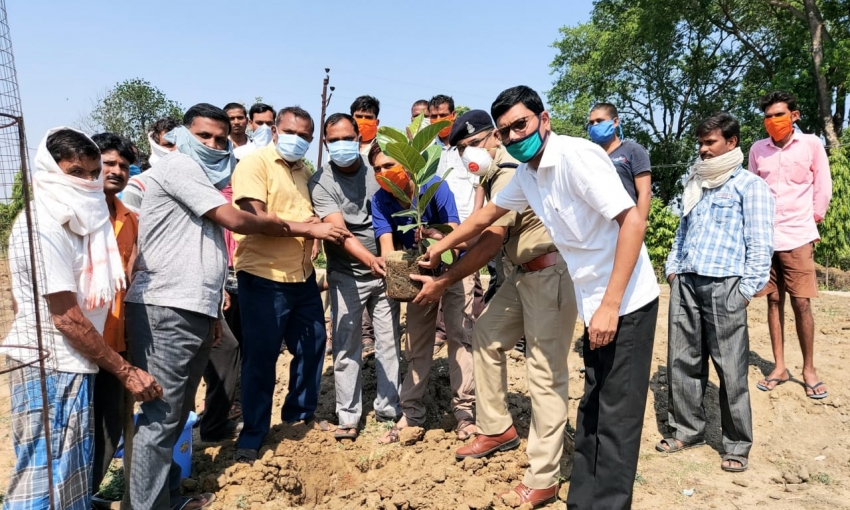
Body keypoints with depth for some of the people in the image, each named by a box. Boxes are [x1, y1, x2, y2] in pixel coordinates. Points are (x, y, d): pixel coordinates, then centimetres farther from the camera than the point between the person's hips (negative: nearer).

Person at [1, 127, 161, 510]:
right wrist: (125, 371, -16)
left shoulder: (73, 220, 11)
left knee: (72, 477, 16)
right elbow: (66, 318, -20)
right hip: (50, 366, -9)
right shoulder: (43, 227, -18)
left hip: (69, 363, 9)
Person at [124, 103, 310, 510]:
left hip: (192, 311, 9)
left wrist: (210, 312, 20)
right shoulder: (177, 165, -4)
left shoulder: (202, 177, 23)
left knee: (177, 413, 15)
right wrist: (279, 225, 5)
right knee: (161, 416, -5)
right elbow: (233, 219, -12)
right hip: (165, 311, -9)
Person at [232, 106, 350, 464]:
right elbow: (254, 219, -21)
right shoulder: (254, 164, -9)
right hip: (263, 277, -7)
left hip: (303, 276, 8)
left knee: (313, 346, 15)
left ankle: (300, 417, 35)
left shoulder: (304, 171, 14)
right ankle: (252, 436, 20)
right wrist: (308, 228, -24)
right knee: (261, 357, 3)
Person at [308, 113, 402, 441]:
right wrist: (368, 259, -37)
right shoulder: (321, 182, -8)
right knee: (346, 347, 2)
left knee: (389, 342, 6)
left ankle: (388, 410, 20)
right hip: (347, 275, -2)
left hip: (384, 270, 3)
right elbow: (338, 230, -20)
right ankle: (348, 416, 15)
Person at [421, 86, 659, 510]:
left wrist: (610, 306, -25)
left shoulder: (575, 156, -19)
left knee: (617, 415, 0)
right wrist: (440, 246, 30)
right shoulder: (526, 175, 6)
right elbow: (488, 213, 23)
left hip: (626, 304, -8)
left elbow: (633, 221, -23)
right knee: (591, 411, 17)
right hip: (595, 305, 9)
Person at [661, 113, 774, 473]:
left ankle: (737, 446, 11)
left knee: (730, 369, -1)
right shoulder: (695, 184, 21)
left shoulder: (749, 185, 1)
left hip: (723, 285, -6)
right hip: (685, 283, 6)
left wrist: (747, 289, -9)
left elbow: (761, 244, -4)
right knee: (682, 361, 8)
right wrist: (672, 268, 11)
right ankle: (687, 430, 22)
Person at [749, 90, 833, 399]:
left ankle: (809, 368, 13)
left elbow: (823, 188, 4)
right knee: (774, 301, 7)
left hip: (798, 237, -2)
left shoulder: (811, 144, 0)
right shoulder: (757, 149, 5)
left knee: (802, 303, -2)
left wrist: (812, 222, 6)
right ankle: (779, 367, 15)